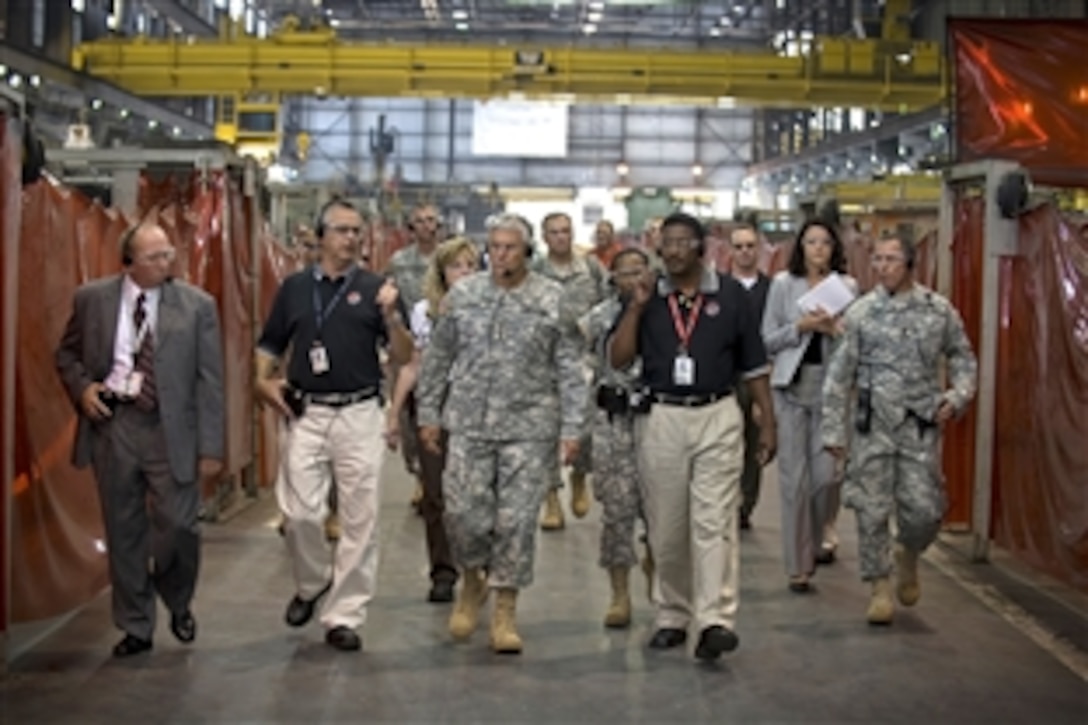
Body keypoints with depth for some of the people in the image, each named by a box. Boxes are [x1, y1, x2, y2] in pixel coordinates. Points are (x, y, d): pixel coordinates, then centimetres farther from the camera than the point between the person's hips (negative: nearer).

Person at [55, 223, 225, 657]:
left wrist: (210, 447, -8)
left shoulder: (196, 305, -4)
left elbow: (210, 381, -4)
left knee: (179, 527, -3)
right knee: (123, 531, 9)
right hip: (112, 424, 2)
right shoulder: (92, 299, 2)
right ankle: (135, 627, 24)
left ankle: (179, 605, 27)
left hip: (171, 429, -2)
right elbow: (67, 353, 15)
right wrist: (81, 387, -6)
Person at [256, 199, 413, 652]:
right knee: (300, 512, -2)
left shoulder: (375, 287, 3)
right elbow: (269, 345, 16)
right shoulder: (295, 286, 8)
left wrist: (392, 316, -17)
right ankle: (311, 584, 26)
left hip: (359, 414, -1)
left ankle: (344, 614, 11)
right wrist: (264, 380, -3)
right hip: (305, 414, 1)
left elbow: (403, 357, -1)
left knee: (359, 519, 1)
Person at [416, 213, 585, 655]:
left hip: (529, 426, -1)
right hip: (468, 424, 1)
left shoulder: (552, 300, 0)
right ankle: (472, 582, 28)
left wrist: (572, 427, -3)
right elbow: (437, 358, 11)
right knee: (464, 513, 0)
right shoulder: (462, 295, 5)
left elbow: (569, 368, 1)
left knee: (517, 520, 1)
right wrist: (428, 413, 8)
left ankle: (504, 611, 14)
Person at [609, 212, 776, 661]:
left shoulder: (730, 294, 4)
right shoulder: (648, 296, 8)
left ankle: (716, 620, -15)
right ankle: (672, 617, 19)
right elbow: (618, 359, 0)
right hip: (660, 418, 2)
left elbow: (754, 365, 7)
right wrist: (636, 307, -10)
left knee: (714, 522, -11)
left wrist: (768, 422, 3)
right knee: (665, 528, 8)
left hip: (716, 417, -2)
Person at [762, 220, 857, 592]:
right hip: (792, 384, -1)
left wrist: (834, 329, -11)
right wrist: (801, 327, -10)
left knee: (826, 473, -4)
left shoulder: (847, 286, 7)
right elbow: (768, 339, 4)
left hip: (832, 384, 1)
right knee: (794, 476, 0)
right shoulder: (783, 283, 5)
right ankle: (798, 565, 8)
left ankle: (821, 535, 28)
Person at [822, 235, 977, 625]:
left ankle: (908, 554, 30)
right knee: (872, 510, 0)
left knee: (924, 510, -3)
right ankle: (880, 586, 15)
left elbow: (962, 357, 15)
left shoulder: (939, 310, 3)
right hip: (873, 424, 0)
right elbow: (839, 376, 3)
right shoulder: (860, 312, 0)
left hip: (921, 425, 0)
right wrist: (834, 430, 1)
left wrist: (957, 396, -2)